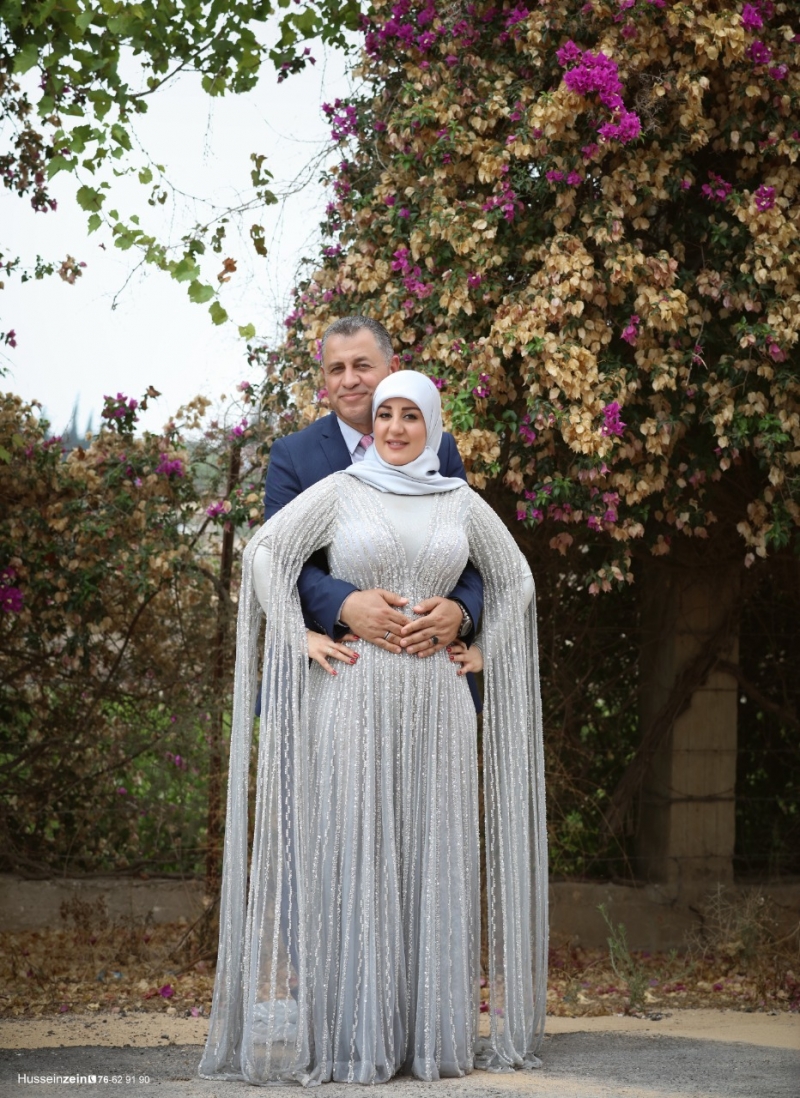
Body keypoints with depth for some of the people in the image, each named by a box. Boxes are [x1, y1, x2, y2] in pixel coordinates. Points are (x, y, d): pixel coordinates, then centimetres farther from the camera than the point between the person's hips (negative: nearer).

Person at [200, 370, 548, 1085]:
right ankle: (349, 1034, -1)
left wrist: (483, 653, 11)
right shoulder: (340, 491, 3)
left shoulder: (461, 503, 11)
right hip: (354, 696, -3)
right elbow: (268, 552, -6)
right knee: (351, 851, -4)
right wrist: (301, 646, -12)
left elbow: (514, 581, 21)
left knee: (430, 853, 3)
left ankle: (432, 1031, 10)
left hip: (434, 701, 3)